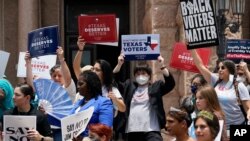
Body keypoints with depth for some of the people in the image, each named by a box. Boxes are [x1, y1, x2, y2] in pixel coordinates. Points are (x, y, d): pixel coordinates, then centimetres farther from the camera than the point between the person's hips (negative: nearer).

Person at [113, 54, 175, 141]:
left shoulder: (156, 87, 8)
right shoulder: (129, 86, 15)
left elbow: (170, 84, -5)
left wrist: (162, 66, -16)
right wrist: (119, 64, -3)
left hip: (151, 130, -3)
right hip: (132, 131, 3)